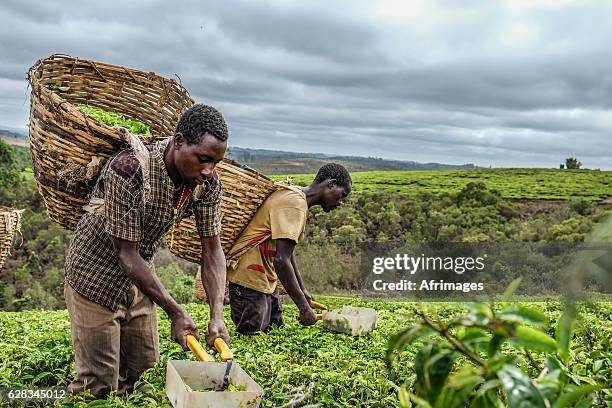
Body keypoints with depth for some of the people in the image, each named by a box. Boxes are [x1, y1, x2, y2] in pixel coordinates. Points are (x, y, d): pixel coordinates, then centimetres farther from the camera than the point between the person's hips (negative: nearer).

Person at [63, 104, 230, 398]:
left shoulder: (207, 183, -14)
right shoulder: (128, 171, -34)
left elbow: (212, 250, -10)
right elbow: (127, 254, -29)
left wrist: (217, 315, -22)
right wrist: (175, 312, -30)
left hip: (139, 281, 6)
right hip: (96, 278, -6)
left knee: (144, 372, 16)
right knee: (99, 385, 0)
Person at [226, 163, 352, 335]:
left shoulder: (299, 199, 13)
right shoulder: (294, 203, -21)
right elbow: (281, 260, -28)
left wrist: (302, 290, 22)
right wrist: (304, 307, -24)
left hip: (266, 278, 10)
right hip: (250, 277, -10)